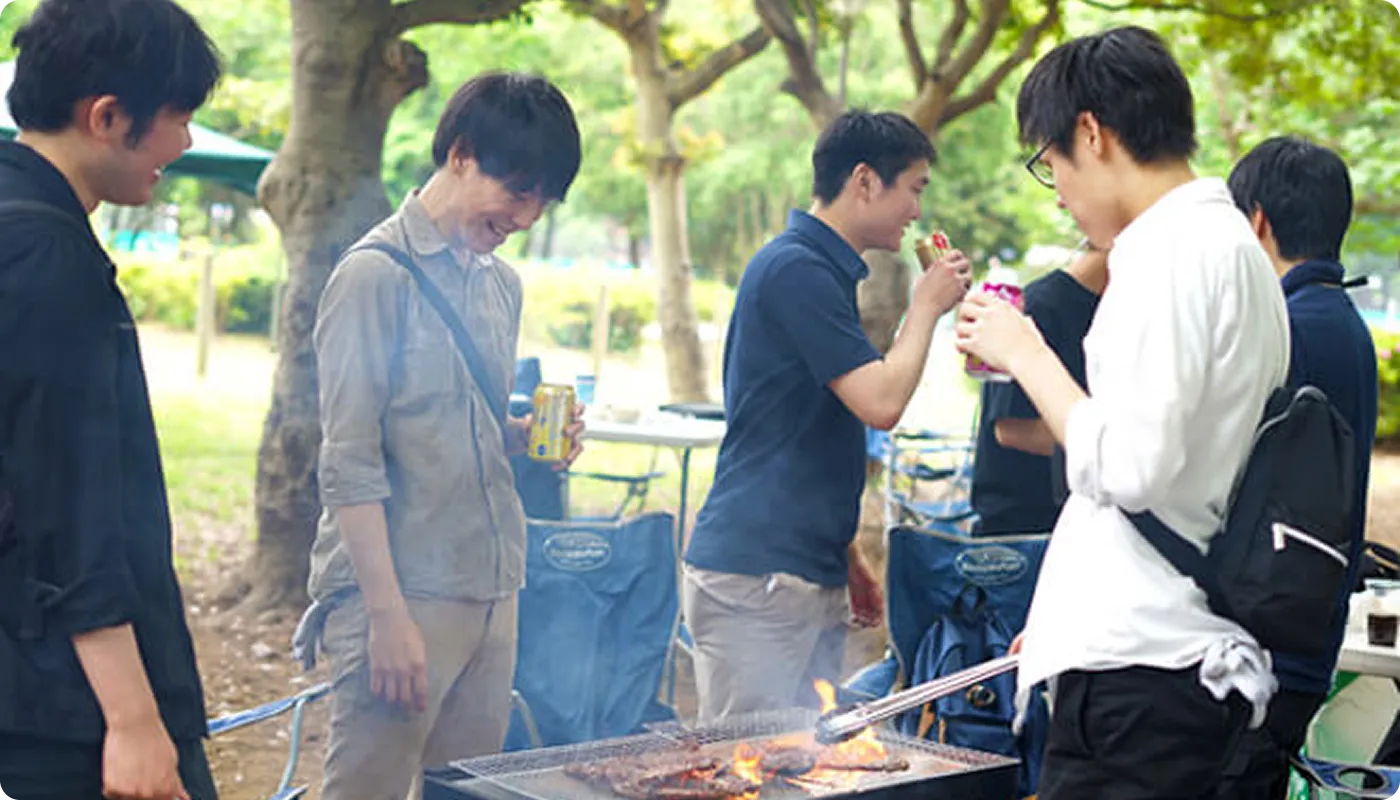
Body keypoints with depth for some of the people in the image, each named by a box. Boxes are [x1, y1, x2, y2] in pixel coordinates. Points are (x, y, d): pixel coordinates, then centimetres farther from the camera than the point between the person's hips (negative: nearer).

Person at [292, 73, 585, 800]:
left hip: (491, 594, 7)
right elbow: (349, 461, -13)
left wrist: (526, 439, 2)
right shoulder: (378, 274, -8)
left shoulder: (502, 285, 15)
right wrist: (388, 615, -17)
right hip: (398, 596, -7)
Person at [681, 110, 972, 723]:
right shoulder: (795, 270, -14)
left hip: (808, 575, 10)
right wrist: (926, 305, -4)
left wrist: (845, 555, 25)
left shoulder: (822, 270, 18)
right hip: (754, 574, -10)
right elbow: (881, 402, -20)